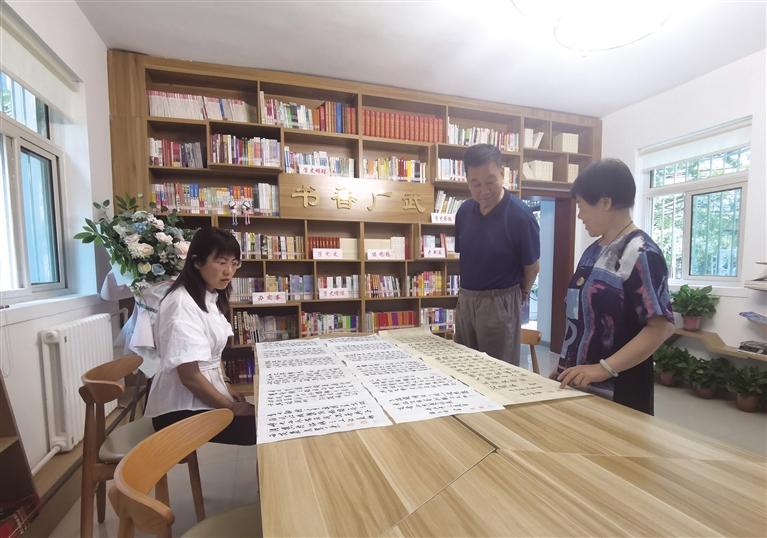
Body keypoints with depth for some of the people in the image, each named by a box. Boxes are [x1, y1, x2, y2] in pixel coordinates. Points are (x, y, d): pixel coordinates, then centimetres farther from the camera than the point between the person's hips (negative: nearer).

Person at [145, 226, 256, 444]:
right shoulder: (182, 304, -22)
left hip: (205, 396, 8)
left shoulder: (211, 298, 5)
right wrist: (230, 407, -14)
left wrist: (225, 387, 3)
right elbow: (190, 376, -23)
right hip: (181, 408, -8)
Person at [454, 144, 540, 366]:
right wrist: (466, 292, 10)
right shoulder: (464, 210, 0)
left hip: (500, 303, -5)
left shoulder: (521, 216, -16)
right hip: (465, 299, 5)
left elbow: (531, 268, -6)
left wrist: (518, 297, 8)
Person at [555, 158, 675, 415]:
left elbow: (661, 327, -20)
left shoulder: (640, 253, -16)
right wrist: (564, 366, 12)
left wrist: (604, 368, -26)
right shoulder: (594, 251, 7)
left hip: (616, 392, -7)